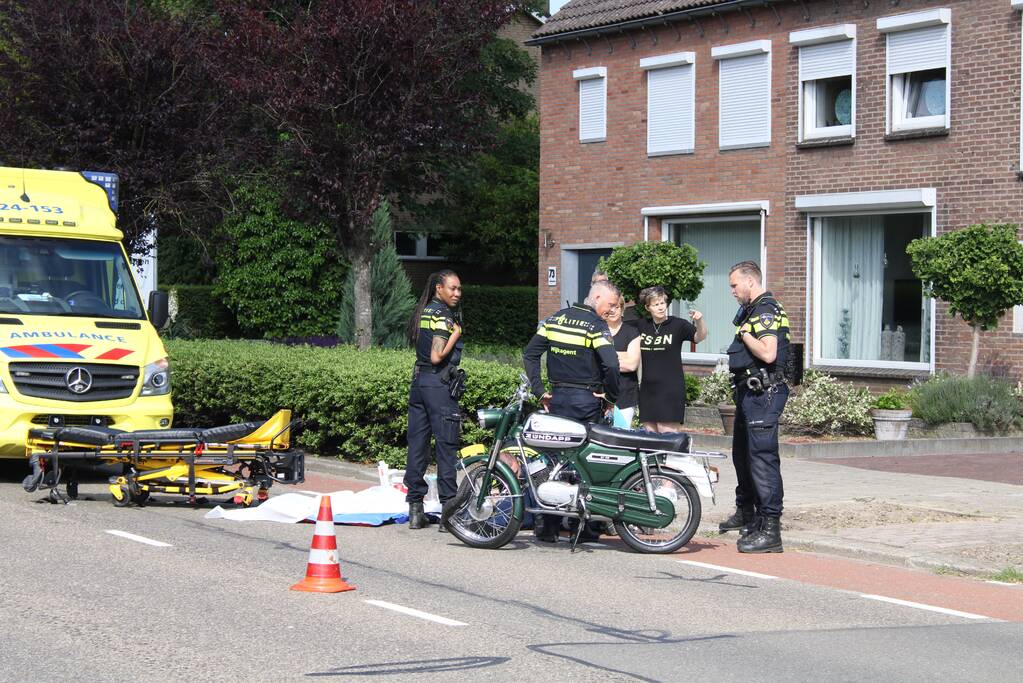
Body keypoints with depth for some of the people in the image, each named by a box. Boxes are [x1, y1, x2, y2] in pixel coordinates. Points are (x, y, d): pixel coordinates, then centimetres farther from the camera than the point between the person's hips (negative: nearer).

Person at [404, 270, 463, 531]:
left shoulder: (421, 312, 14)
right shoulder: (443, 316, -12)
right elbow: (437, 356, -20)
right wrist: (456, 334, -12)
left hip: (419, 380, 9)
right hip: (439, 383, -9)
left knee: (417, 444, 7)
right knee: (446, 446, -5)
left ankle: (415, 509, 9)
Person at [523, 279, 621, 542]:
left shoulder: (555, 318, 8)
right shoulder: (596, 326, -11)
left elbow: (530, 353, 7)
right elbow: (611, 365, -24)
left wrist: (539, 390, 7)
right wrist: (611, 395, -8)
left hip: (558, 398, 5)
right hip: (586, 401, -5)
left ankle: (546, 526, 7)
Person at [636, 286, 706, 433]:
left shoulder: (677, 325, -6)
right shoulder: (641, 326, 8)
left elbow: (699, 337, -21)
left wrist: (699, 321, -39)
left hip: (670, 390, -5)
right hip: (647, 389, 5)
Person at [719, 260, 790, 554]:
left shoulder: (766, 311, -13)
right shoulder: (752, 310, 19)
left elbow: (768, 353, -25)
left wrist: (745, 333, -14)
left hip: (763, 394, -11)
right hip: (750, 393, 11)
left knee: (762, 457, -15)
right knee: (742, 453, 22)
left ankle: (770, 530, -18)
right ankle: (746, 513, 39)